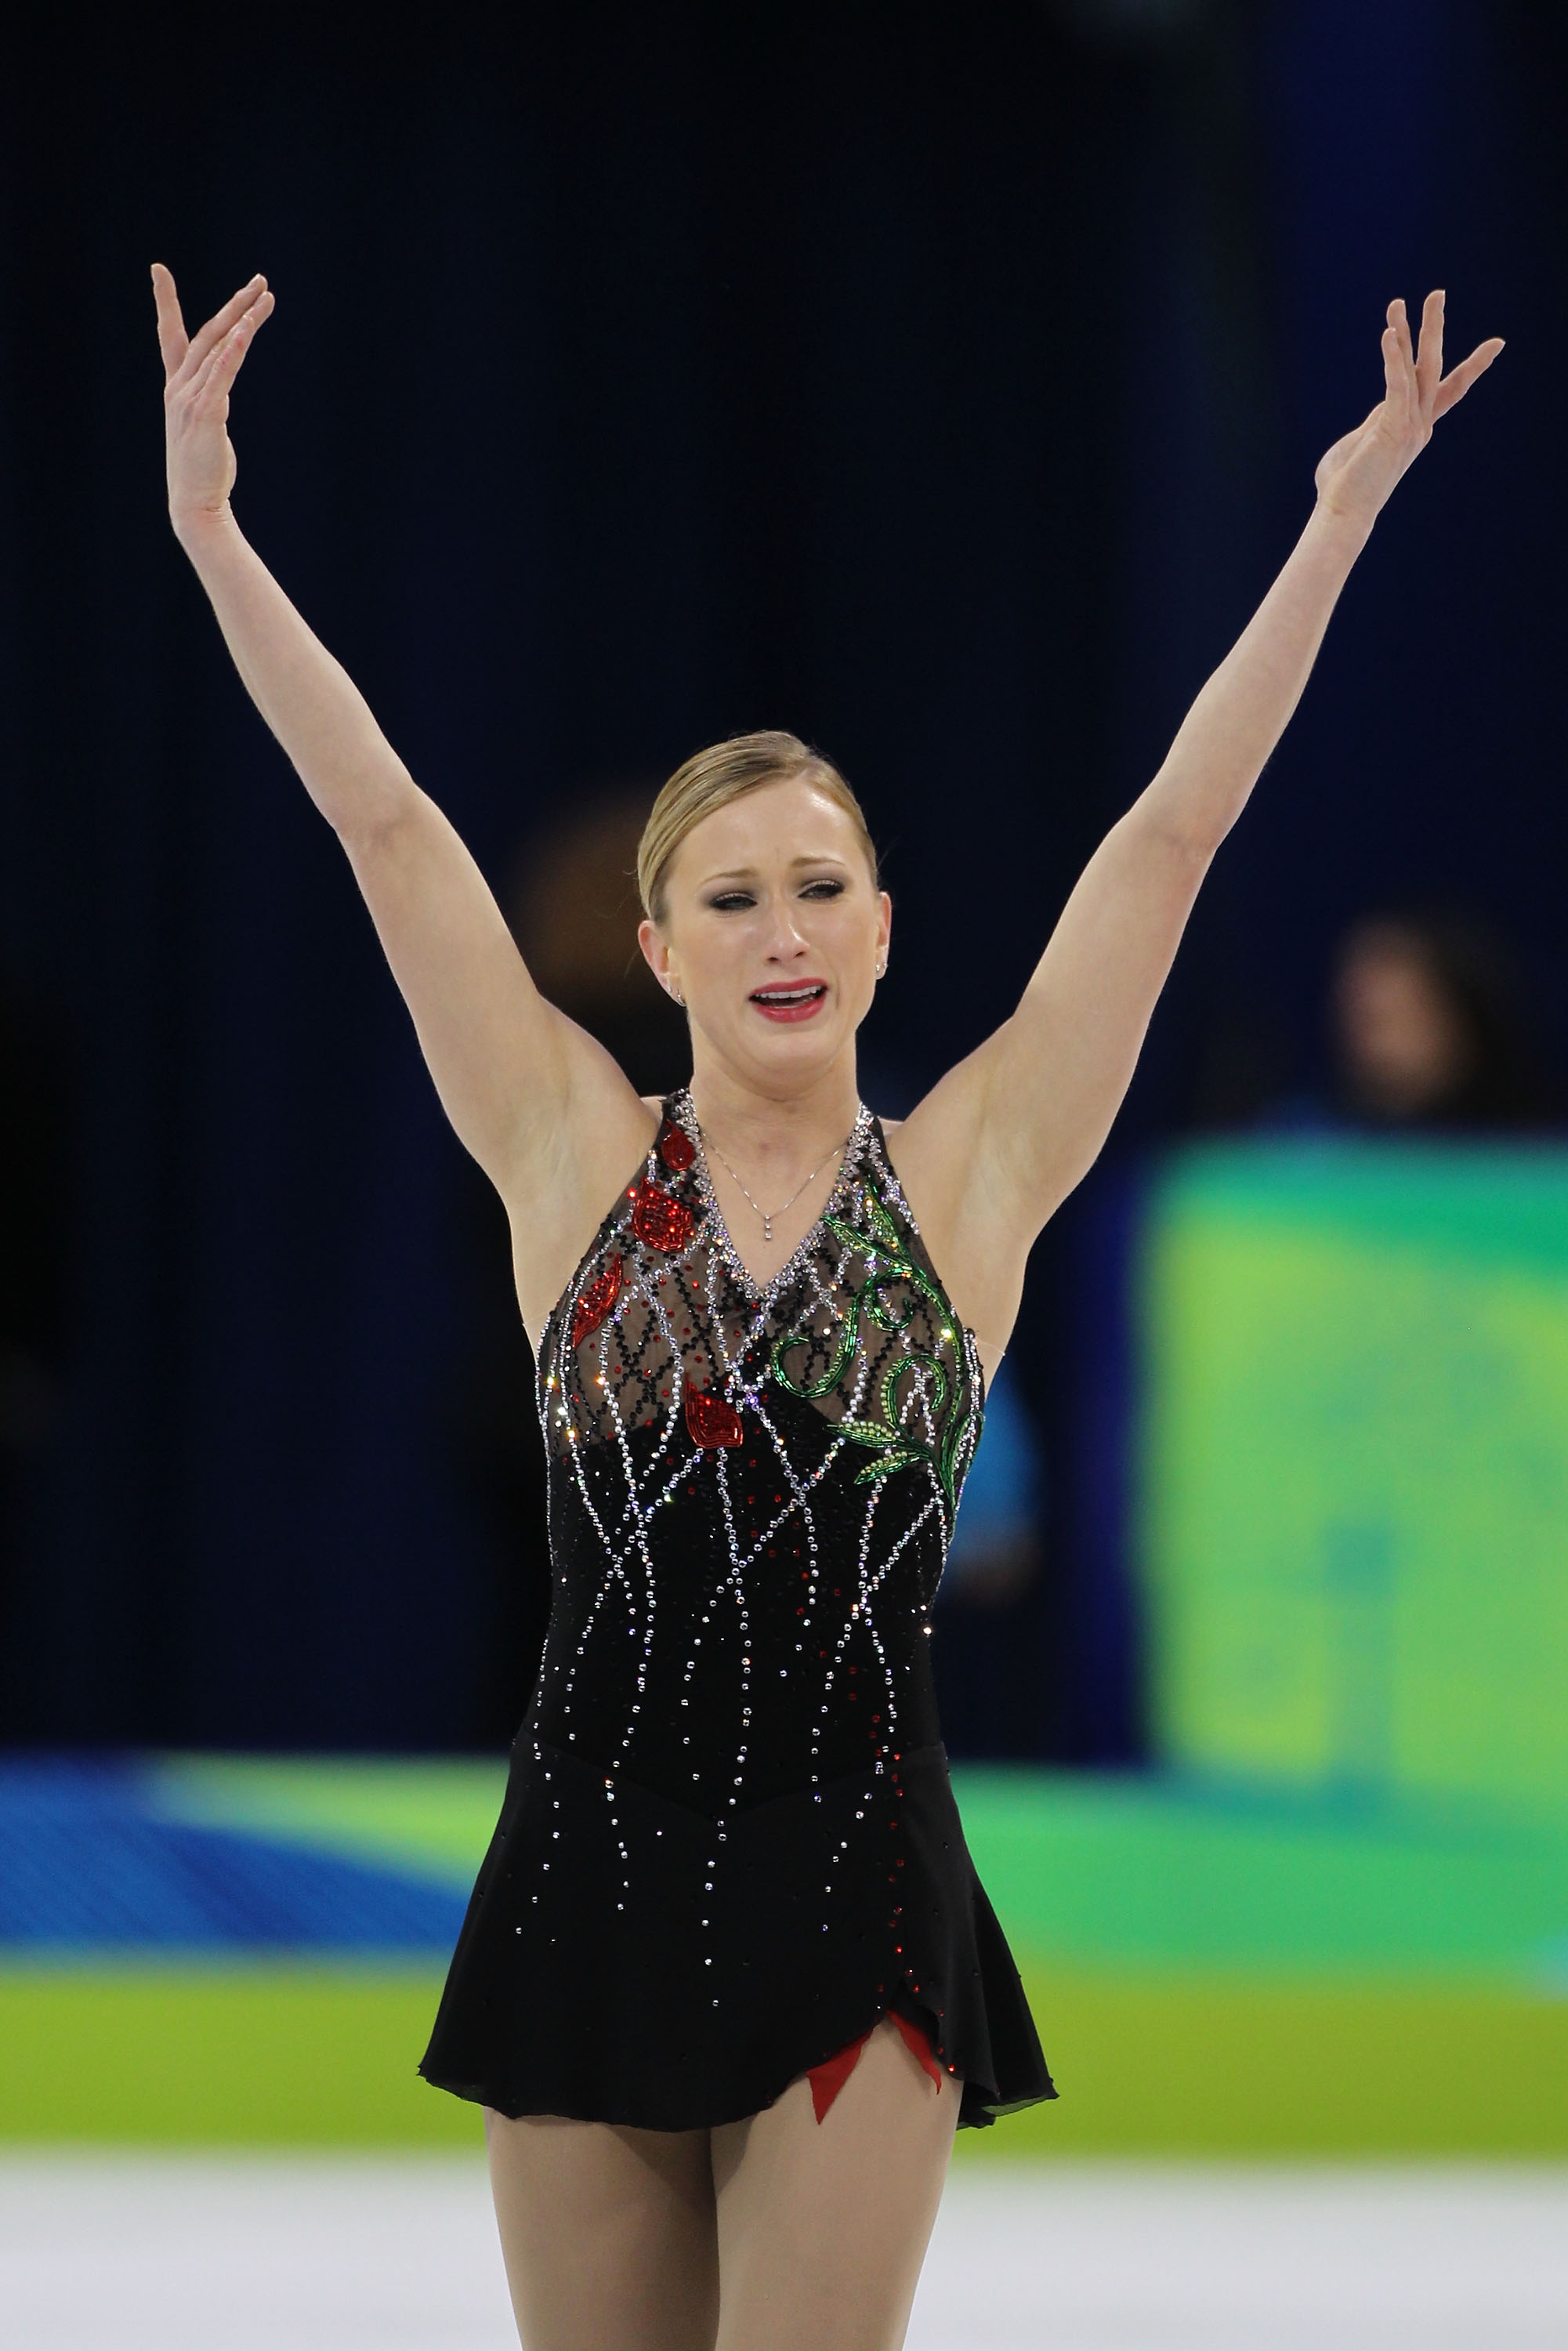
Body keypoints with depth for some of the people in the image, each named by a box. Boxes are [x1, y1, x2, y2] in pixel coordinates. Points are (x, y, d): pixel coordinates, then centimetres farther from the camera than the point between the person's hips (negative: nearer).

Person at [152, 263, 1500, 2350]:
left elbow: (1170, 837, 1)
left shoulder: (967, 1180, 2)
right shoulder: (574, 1157, 4)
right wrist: (209, 527, -1)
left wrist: (1338, 530, 0)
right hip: (588, 1882, 1)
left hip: (856, 1900, -1)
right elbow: (385, 824, 1)